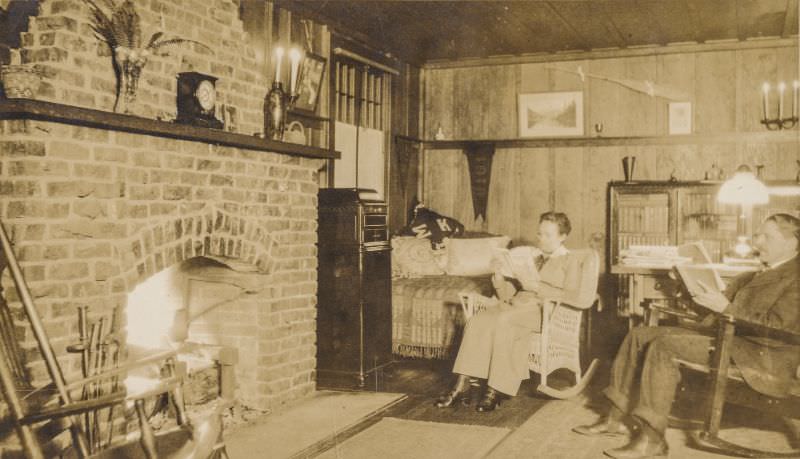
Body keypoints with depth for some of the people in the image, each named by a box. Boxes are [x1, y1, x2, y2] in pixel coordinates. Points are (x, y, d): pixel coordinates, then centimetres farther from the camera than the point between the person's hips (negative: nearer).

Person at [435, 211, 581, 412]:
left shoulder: (569, 262, 11)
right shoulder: (530, 256, 27)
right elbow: (508, 294, 22)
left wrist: (538, 287, -16)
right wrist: (499, 280, 1)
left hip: (544, 311, -5)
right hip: (515, 304, 6)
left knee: (503, 321, -35)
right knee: (476, 322, -23)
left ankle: (496, 390, -31)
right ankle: (465, 384, -25)